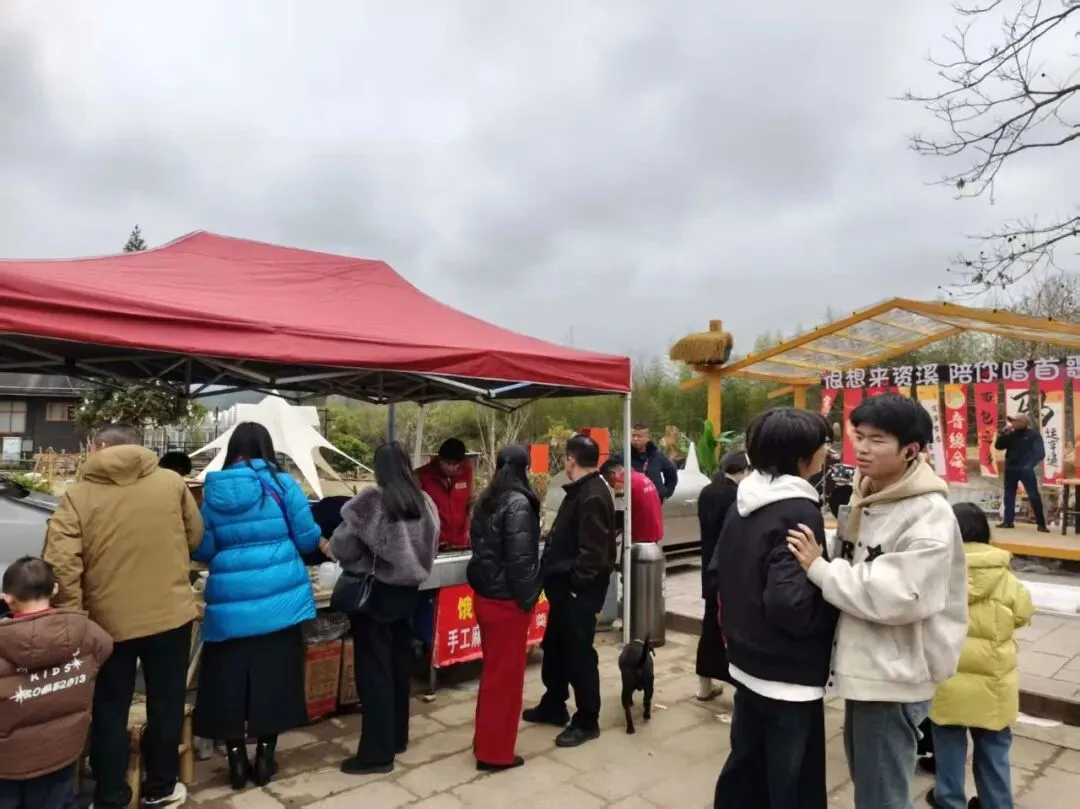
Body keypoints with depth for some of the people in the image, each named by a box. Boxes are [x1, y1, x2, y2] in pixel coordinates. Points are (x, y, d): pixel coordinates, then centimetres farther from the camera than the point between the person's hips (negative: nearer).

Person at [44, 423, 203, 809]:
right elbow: (195, 536, 7)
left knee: (110, 710, 16)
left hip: (109, 620, -1)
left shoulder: (77, 494, -7)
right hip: (170, 614, 1)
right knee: (166, 703, 16)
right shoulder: (172, 481, -3)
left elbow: (61, 562, -15)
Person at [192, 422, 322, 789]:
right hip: (279, 598, -1)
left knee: (228, 681, 13)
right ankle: (265, 759, 18)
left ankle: (236, 760, 20)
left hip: (229, 603, 2)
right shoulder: (281, 484, -4)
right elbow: (307, 539, -2)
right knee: (273, 678, 9)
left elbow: (201, 550, 7)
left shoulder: (213, 490, 3)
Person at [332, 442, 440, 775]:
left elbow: (342, 545, -15)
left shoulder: (372, 500, -17)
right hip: (407, 591, 6)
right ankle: (398, 737, 31)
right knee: (399, 664, 17)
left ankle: (377, 752, 9)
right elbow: (429, 550, 9)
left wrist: (356, 558, 5)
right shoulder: (424, 503, 0)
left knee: (373, 669, 2)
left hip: (375, 592, -6)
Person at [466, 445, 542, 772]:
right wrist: (526, 598, -12)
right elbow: (520, 557, -22)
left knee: (492, 670, 20)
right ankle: (495, 752, 17)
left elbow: (478, 545, 10)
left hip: (484, 596, 8)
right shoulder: (518, 504, -18)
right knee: (506, 674, 5)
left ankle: (484, 741, 32)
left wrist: (486, 582, 14)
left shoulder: (486, 500, 6)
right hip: (507, 601, -8)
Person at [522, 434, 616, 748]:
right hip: (566, 586, 11)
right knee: (555, 647, 21)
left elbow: (593, 551, -26)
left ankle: (587, 721, 15)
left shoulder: (592, 497, -21)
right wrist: (559, 579, 17)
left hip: (579, 589, -11)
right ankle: (553, 705, 36)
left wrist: (575, 584, -22)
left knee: (578, 653, 1)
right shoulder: (582, 490, 12)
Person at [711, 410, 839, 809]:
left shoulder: (745, 501, 3)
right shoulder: (799, 512, -22)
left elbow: (718, 570, 10)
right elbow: (789, 604, -29)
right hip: (790, 676, -8)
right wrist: (833, 608, -12)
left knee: (745, 769, 23)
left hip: (747, 663, 8)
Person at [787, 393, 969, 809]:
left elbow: (898, 596, -28)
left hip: (896, 676, -8)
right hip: (864, 666, 8)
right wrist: (820, 564, 0)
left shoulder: (929, 514, -19)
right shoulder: (864, 497, 6)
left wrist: (819, 568, -23)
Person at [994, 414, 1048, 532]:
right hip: (1010, 469, 5)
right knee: (1009, 495, 10)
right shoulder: (1011, 434, 8)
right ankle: (1008, 521, 19)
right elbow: (998, 446, 5)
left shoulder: (1033, 434, -6)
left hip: (1026, 470, -5)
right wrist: (1003, 433, -7)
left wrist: (1030, 465, -23)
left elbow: (1040, 453, -11)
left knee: (1034, 496, -5)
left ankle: (1041, 524, 1)